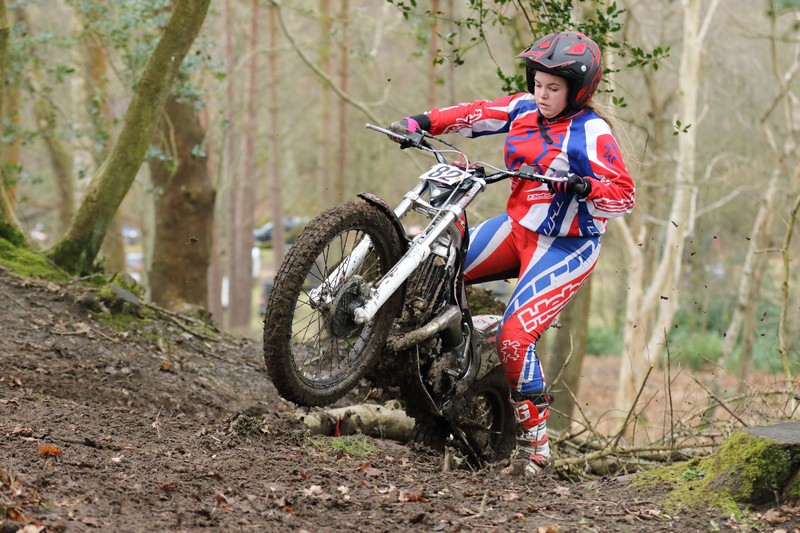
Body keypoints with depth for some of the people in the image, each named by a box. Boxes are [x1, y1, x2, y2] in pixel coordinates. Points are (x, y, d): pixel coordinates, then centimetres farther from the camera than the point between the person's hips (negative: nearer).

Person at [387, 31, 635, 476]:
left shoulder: (591, 133, -17)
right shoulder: (525, 109, 2)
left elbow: (625, 196, -23)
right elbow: (477, 115, 3)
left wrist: (581, 186, -40)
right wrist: (421, 122, -10)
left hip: (565, 246, -8)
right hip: (517, 226, 8)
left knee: (515, 335, -18)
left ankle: (535, 444, -7)